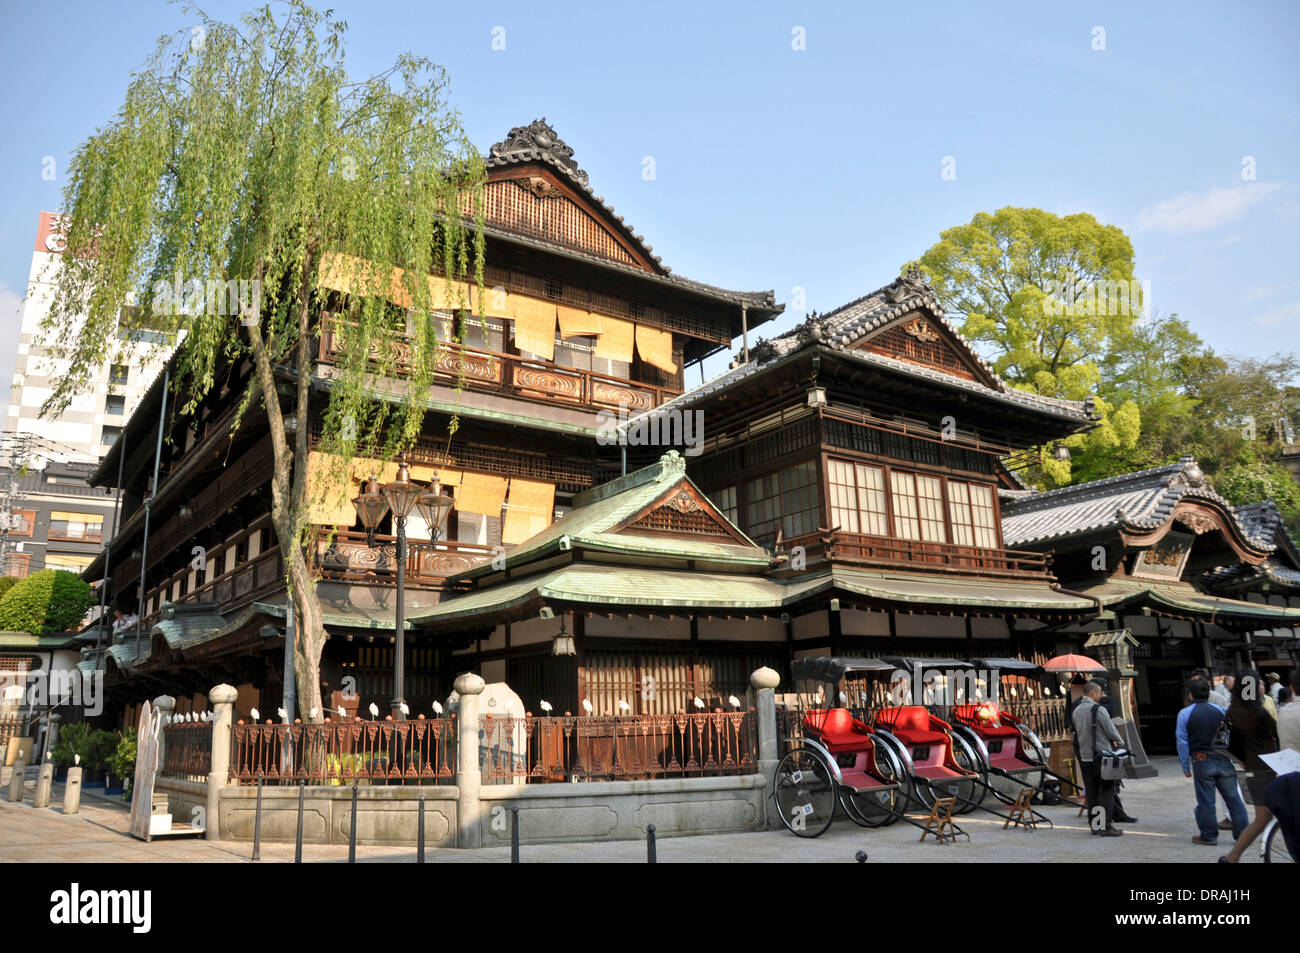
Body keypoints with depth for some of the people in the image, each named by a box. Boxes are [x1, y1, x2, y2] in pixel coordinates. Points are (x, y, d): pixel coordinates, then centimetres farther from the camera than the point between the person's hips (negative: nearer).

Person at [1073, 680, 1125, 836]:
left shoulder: (1076, 710, 10)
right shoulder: (1098, 710, -13)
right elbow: (1110, 730, -8)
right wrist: (1120, 742, 12)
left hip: (1084, 755, 7)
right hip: (1101, 754, -7)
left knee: (1091, 791, 11)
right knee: (1107, 790, -2)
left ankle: (1094, 824, 14)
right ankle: (1105, 826, -4)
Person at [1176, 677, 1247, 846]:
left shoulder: (1184, 714, -4)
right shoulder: (1219, 710, 4)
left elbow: (1182, 742, -3)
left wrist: (1185, 767, 2)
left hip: (1202, 761, -2)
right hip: (1223, 759, 2)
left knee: (1206, 800, 5)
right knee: (1232, 797, 9)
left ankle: (1209, 836, 11)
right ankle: (1243, 833, 12)